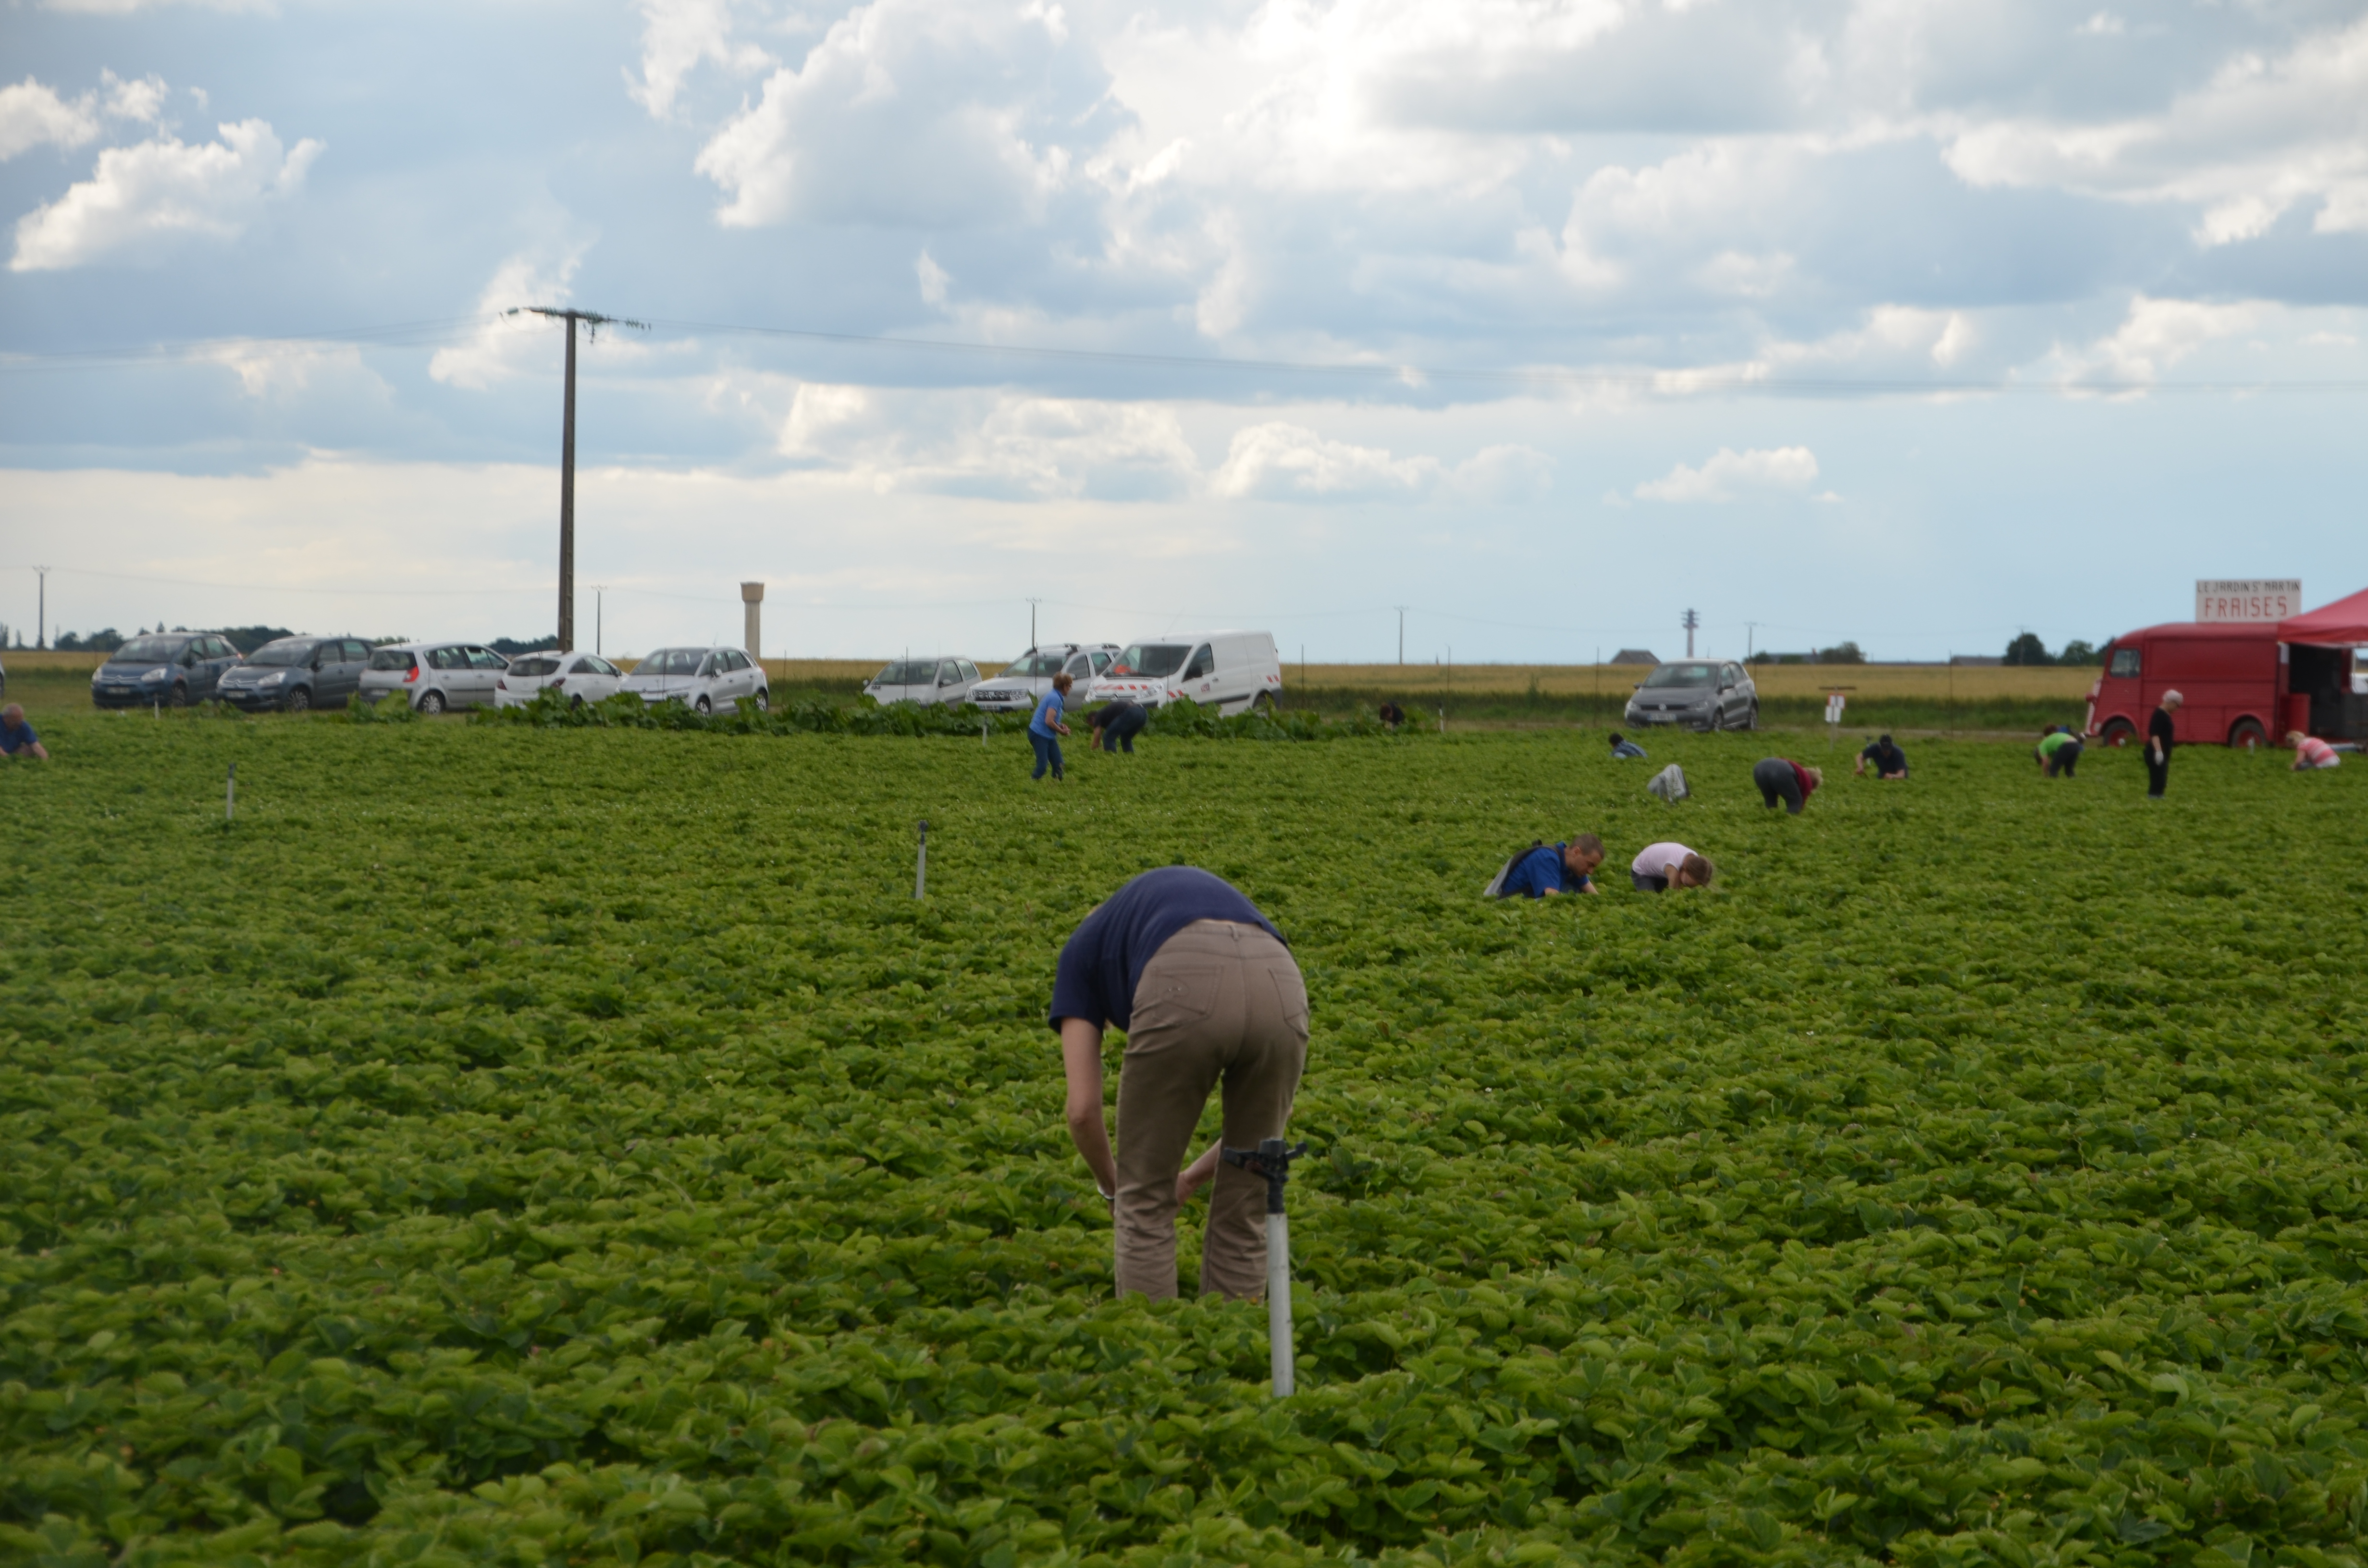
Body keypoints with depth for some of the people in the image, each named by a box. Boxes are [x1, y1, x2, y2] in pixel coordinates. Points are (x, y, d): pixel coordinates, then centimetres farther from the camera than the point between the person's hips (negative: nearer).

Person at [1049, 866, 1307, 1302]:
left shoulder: (1085, 949, 34)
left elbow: (1083, 1109, 21)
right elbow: (1260, 1114, 40)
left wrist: (1114, 1191, 39)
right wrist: (1192, 1181, 53)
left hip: (1186, 989, -4)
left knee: (1145, 1203, 19)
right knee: (1246, 1212, 23)